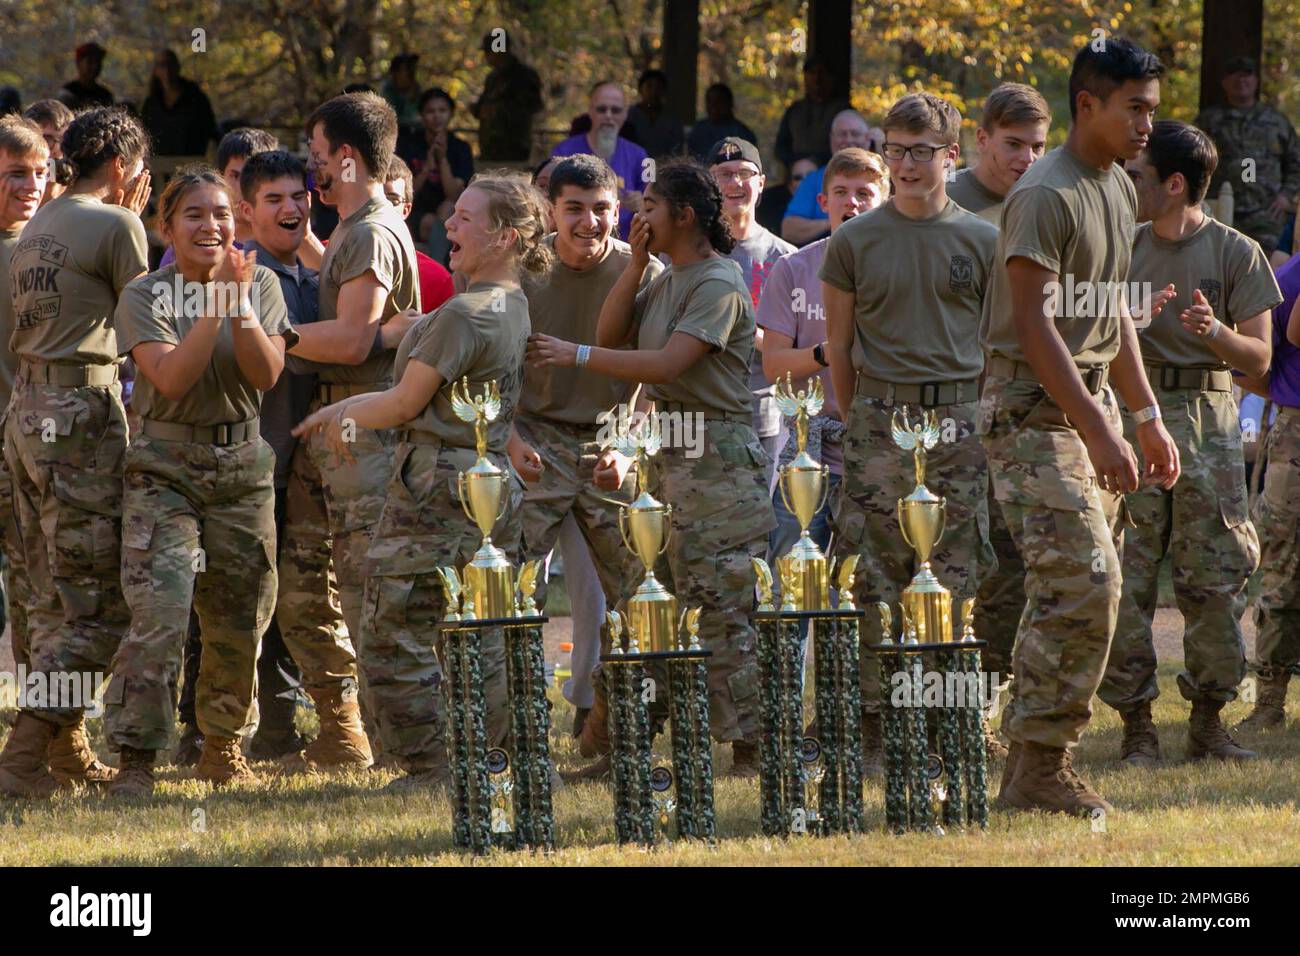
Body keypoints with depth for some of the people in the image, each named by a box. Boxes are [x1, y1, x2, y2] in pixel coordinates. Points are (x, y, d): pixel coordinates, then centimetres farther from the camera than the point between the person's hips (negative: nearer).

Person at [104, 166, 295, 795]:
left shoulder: (262, 285, 5)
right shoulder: (145, 296, -4)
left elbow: (266, 374, -7)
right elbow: (171, 378, -18)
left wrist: (240, 303, -18)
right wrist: (216, 303, -21)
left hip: (242, 465, 3)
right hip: (165, 466, -3)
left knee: (239, 622, 7)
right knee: (158, 613, -16)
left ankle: (224, 748, 25)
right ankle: (135, 758, -15)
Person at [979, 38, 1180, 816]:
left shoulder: (1120, 190, 14)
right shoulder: (1047, 195, -15)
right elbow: (1035, 325, -20)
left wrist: (1148, 417, 21)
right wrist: (1099, 432, -23)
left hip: (1091, 400, 9)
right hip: (1034, 409, -9)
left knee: (1085, 586, 6)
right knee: (1083, 579, -16)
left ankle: (1042, 759, 11)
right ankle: (1038, 767, -11)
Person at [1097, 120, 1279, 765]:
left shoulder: (1237, 254, 3)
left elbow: (1259, 358, 2)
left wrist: (1215, 331, -17)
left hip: (1208, 421, -1)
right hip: (1127, 416, 1)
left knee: (1216, 578, -2)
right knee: (1125, 579, -4)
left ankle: (1208, 722, 7)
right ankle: (1136, 723, 2)